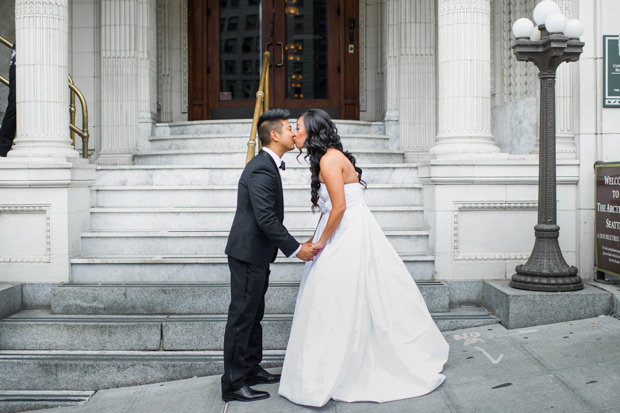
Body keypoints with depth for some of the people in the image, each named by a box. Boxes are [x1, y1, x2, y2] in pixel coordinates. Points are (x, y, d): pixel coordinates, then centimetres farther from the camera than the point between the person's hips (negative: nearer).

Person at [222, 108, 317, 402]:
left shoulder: (267, 165, 14)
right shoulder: (262, 169, -20)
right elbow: (266, 218, -25)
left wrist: (294, 245, 20)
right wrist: (295, 249, -19)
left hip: (256, 253, 11)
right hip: (249, 253, -11)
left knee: (253, 315, 18)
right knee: (242, 317, -3)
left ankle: (251, 370, 31)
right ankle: (233, 384, 6)